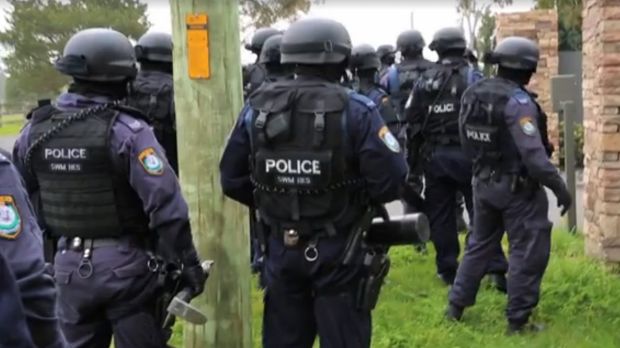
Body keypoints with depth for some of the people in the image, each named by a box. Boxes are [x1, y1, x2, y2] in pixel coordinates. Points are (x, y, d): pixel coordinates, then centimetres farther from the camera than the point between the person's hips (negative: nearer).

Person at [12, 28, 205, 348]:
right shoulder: (126, 130, -17)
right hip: (125, 264, -5)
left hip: (69, 265, 5)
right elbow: (165, 205, -20)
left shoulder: (35, 130, 1)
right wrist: (187, 263, -11)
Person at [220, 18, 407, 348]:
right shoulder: (355, 109, -13)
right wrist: (356, 196, 4)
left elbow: (232, 179, 3)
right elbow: (391, 178, -16)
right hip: (338, 251, -4)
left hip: (281, 248, 4)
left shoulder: (257, 108, -1)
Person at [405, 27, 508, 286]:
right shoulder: (473, 78, -6)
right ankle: (496, 268, -2)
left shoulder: (424, 81, 3)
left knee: (440, 214, 9)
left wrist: (418, 151, 15)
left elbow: (412, 119, 4)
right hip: (467, 153, -2)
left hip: (434, 155, 2)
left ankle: (447, 269, 13)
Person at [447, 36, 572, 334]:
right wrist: (558, 186, -19)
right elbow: (533, 153, -25)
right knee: (528, 252, 3)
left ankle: (456, 306, 26)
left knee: (480, 244, 21)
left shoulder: (472, 94, 3)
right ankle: (518, 320, 6)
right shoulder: (518, 100, -21)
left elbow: (467, 141, 13)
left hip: (483, 183, 8)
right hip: (518, 188, -8)